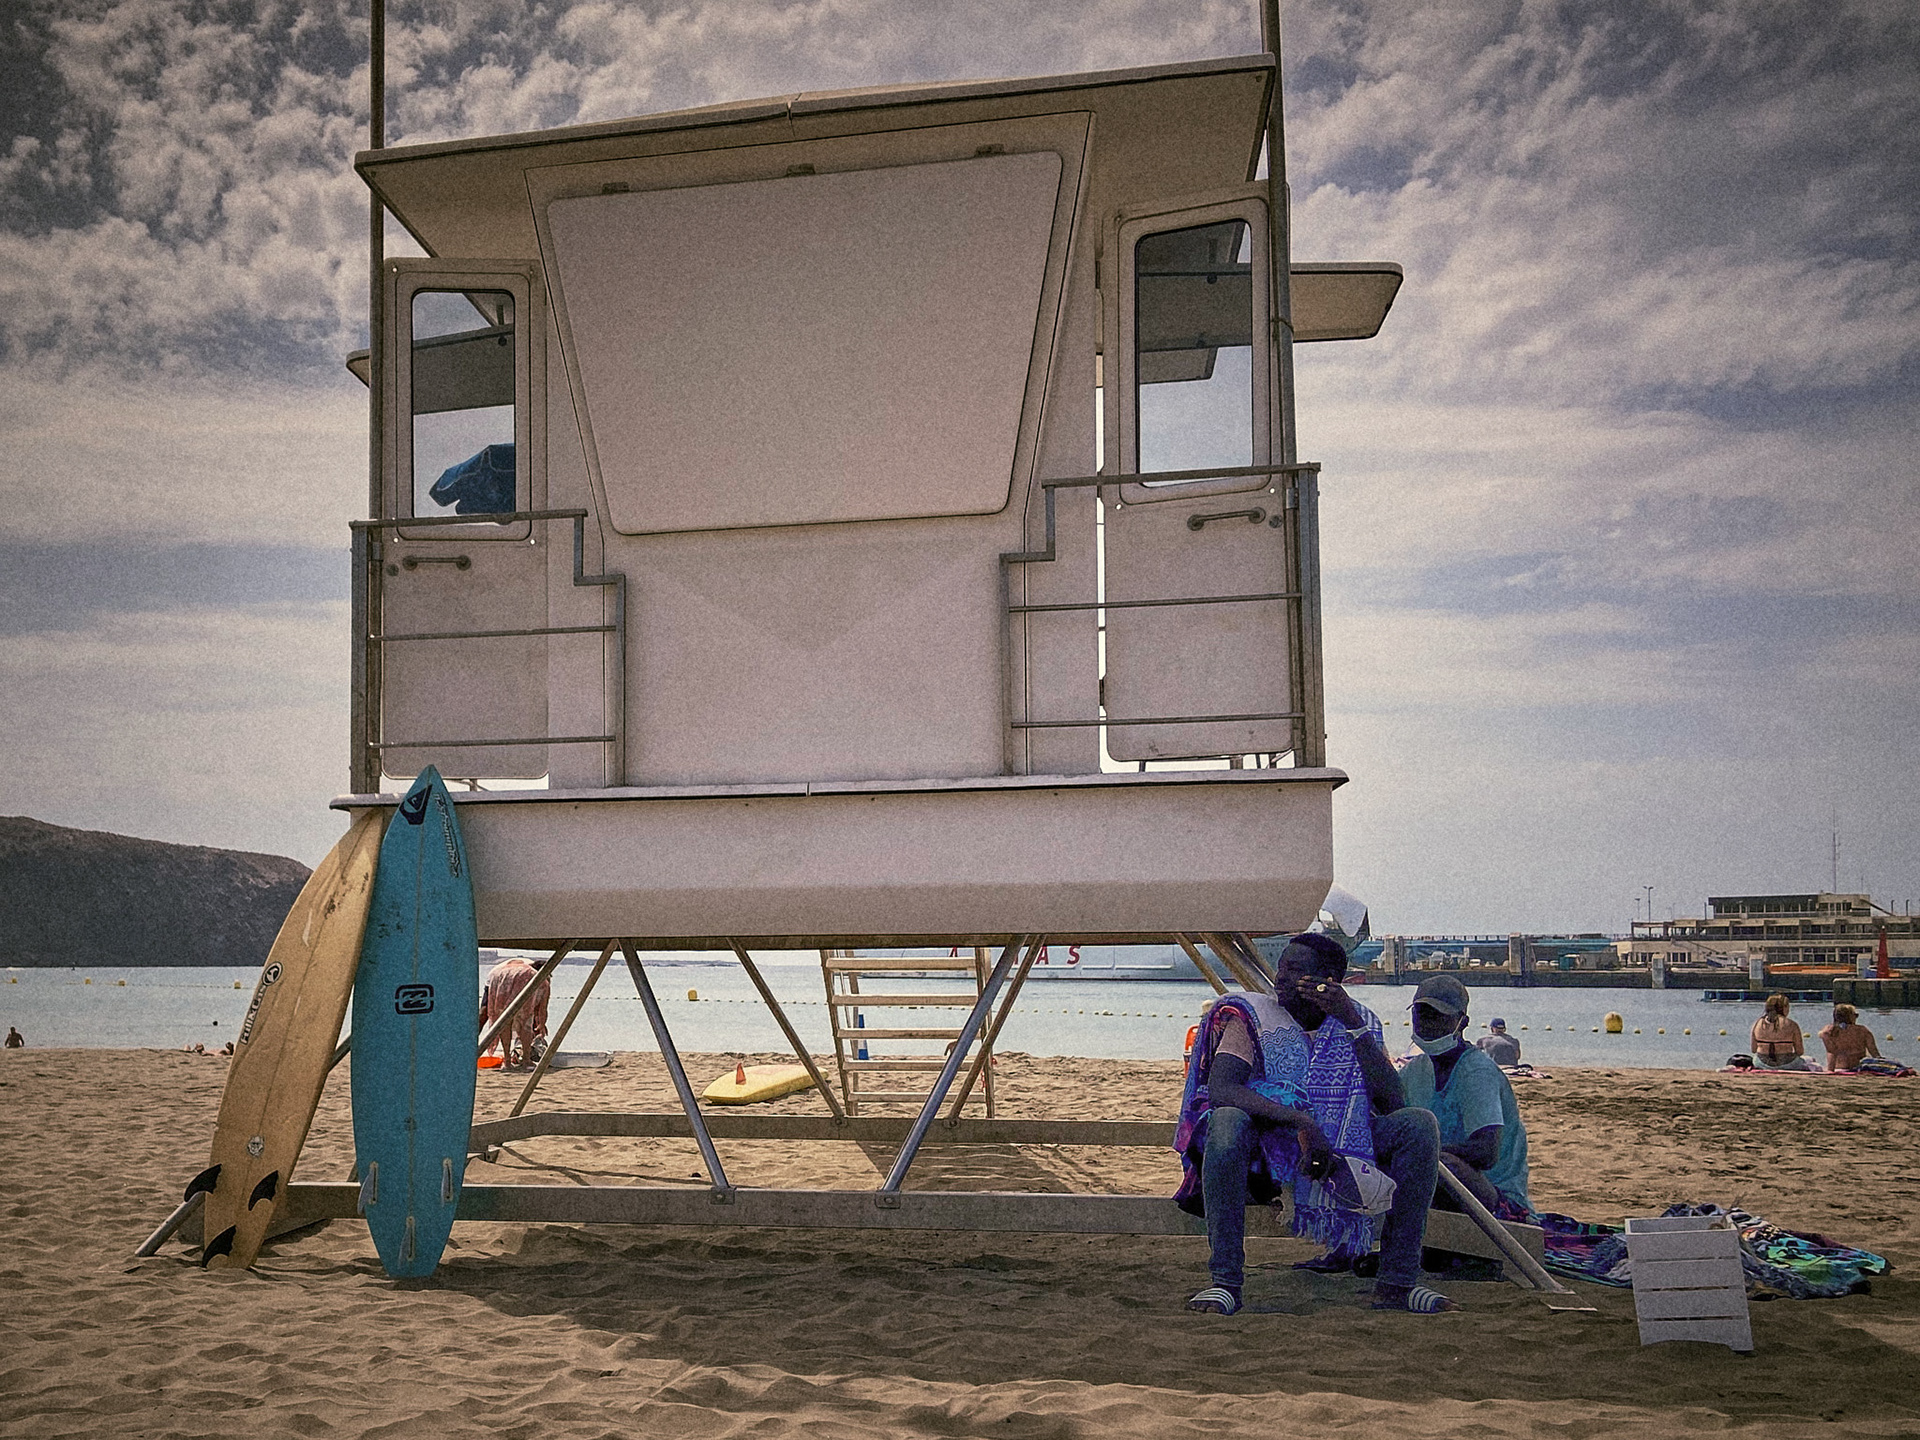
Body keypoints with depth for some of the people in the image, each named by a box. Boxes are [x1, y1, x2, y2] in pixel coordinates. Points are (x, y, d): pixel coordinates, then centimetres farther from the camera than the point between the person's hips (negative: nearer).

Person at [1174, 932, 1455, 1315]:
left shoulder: (1359, 1022, 3)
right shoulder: (1253, 1016, -6)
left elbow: (1392, 1103, -11)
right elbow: (1220, 1089, -23)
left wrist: (1353, 1023, -17)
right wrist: (1300, 1120, -34)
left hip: (1340, 1150, 3)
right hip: (1268, 1149, -3)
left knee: (1418, 1124, -18)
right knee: (1227, 1122, -36)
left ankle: (1397, 1282, -17)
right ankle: (1225, 1281, -30)